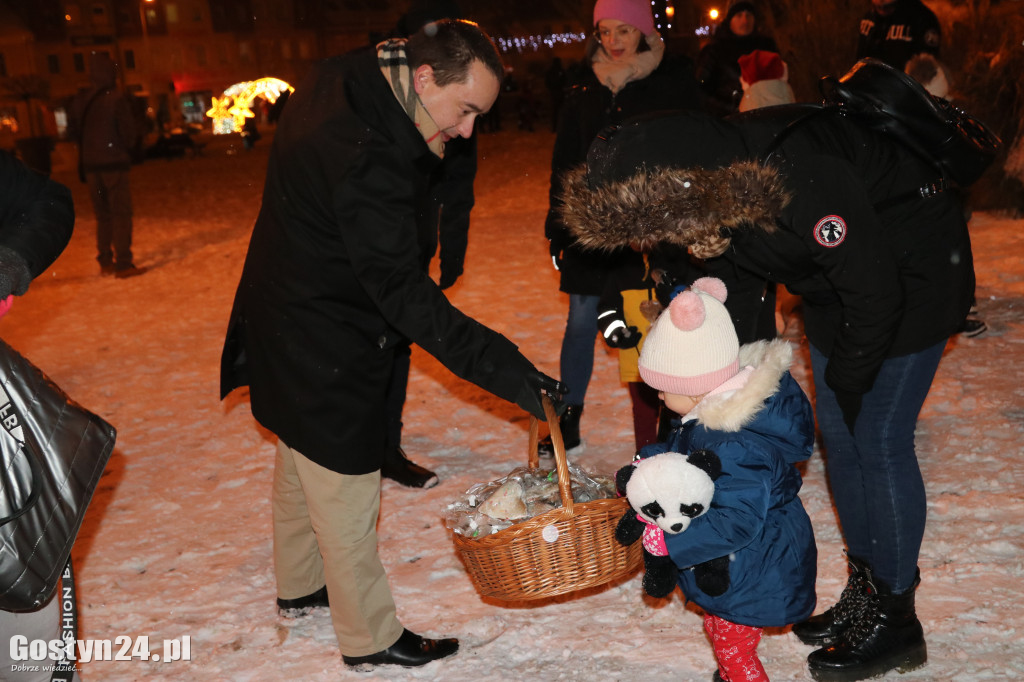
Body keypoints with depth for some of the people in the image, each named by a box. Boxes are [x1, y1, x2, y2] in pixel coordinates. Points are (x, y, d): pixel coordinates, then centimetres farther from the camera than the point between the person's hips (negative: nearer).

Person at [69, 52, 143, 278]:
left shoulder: (81, 101, 5)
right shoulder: (116, 99, -12)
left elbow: (75, 132, 10)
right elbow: (128, 132, -10)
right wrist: (126, 150, 8)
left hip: (90, 165, 6)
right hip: (114, 164, -6)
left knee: (103, 215, 15)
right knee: (121, 214, -3)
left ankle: (105, 262, 19)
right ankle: (123, 264, -7)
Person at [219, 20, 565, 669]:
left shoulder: (338, 85, -3)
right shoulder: (364, 158, -33)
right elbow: (406, 295, -33)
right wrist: (511, 373, -34)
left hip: (287, 331, 10)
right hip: (325, 349, -10)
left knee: (301, 467, 26)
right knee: (346, 491, 5)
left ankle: (299, 585, 47)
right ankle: (370, 637, 23)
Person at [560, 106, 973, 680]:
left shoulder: (800, 175, -38)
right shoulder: (712, 179, -14)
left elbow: (874, 291, -28)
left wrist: (845, 385, -15)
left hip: (911, 273, -8)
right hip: (839, 282, 8)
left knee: (879, 441, -6)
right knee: (839, 438, 9)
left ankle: (896, 620, 8)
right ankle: (864, 593, 24)